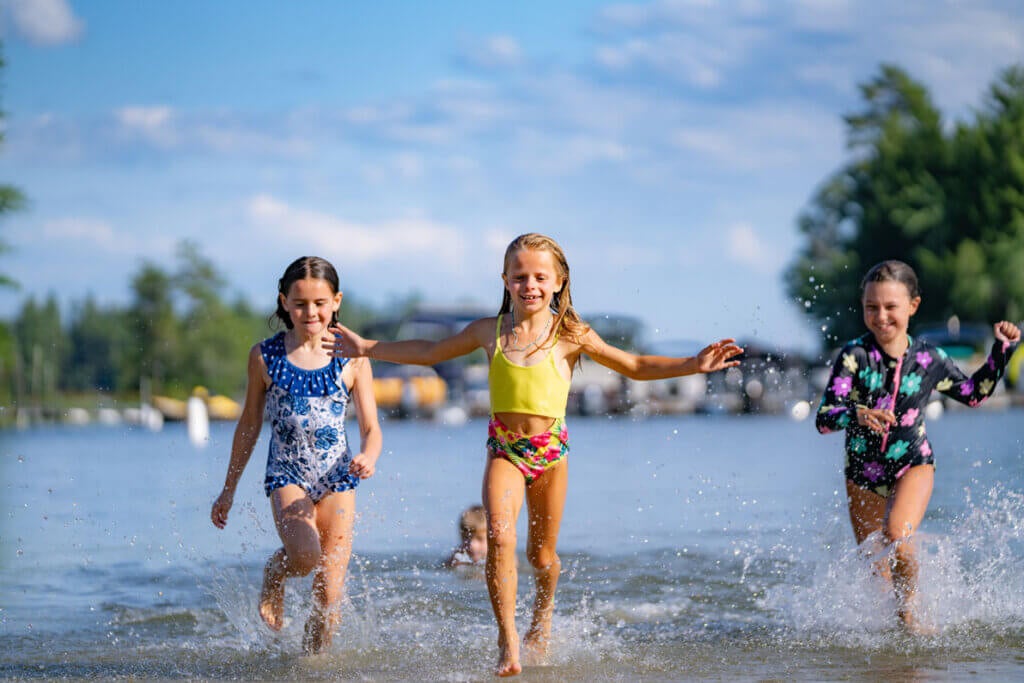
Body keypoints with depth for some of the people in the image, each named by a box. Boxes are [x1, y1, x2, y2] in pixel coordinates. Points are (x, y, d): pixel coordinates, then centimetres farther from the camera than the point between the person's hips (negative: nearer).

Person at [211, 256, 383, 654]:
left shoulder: (352, 360, -1)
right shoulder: (265, 357, -1)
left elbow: (371, 427, 0)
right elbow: (250, 425, 9)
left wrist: (368, 458, -24)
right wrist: (229, 489, 14)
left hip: (337, 477, 1)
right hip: (287, 475, -1)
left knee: (329, 591, -2)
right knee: (306, 556, -27)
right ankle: (274, 575, 8)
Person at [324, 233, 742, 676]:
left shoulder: (570, 336, -2)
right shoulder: (489, 331, 4)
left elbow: (635, 366, 4)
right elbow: (430, 352, 19)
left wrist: (693, 365, -8)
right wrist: (367, 348, 20)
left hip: (550, 449, 0)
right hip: (504, 449, 0)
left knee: (541, 552, 10)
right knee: (499, 537, -22)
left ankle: (543, 616, 43)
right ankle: (507, 642, -16)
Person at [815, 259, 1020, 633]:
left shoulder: (928, 358, -9)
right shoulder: (854, 356, -17)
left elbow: (974, 393, 11)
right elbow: (823, 419, -25)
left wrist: (1002, 348, 2)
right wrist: (857, 414, -46)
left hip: (913, 465, -1)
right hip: (863, 472, 1)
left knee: (897, 536, -29)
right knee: (874, 570, 12)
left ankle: (908, 607, -3)